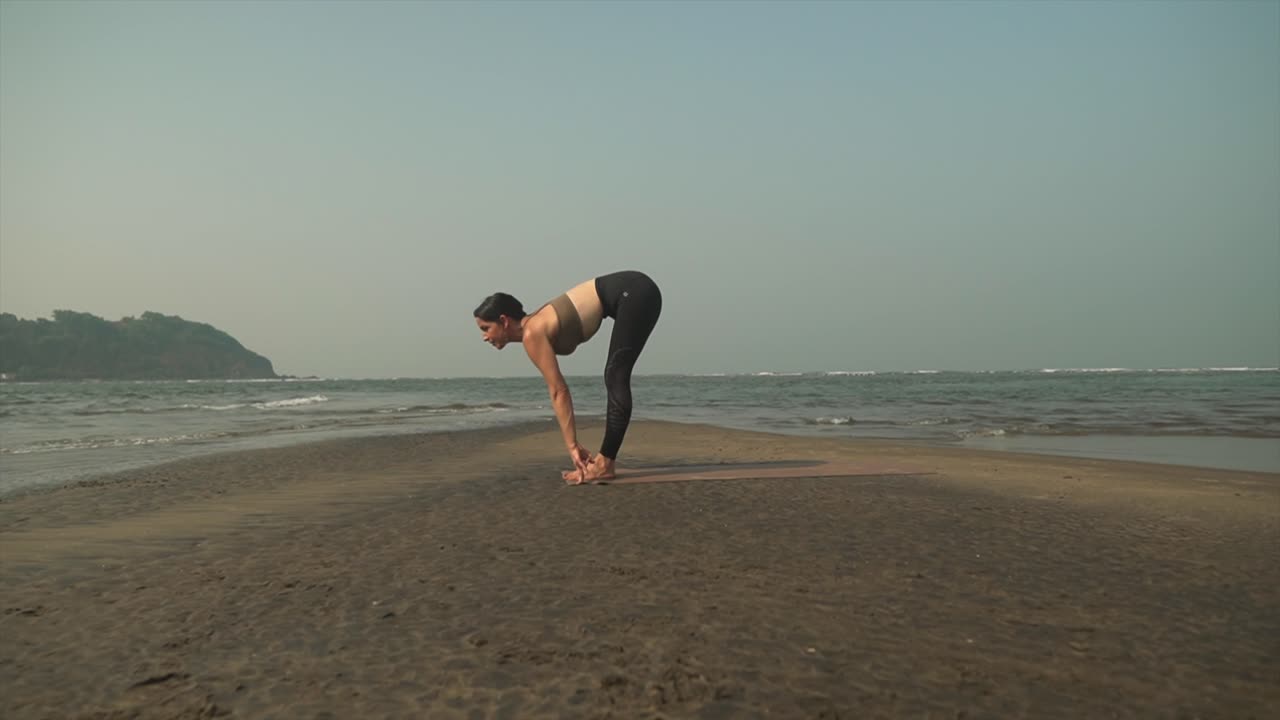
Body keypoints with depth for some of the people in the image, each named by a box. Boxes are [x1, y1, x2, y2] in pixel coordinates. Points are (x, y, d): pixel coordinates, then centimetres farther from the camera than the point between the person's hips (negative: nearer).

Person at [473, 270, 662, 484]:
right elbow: (558, 390, 14)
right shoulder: (533, 327, 11)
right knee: (615, 380, 12)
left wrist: (572, 445, -12)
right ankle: (606, 459, 18)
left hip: (634, 293, -9)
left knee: (616, 380, -6)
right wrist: (574, 444, 14)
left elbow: (559, 391, -14)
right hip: (632, 292, 9)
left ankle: (605, 463, -2)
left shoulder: (532, 334, -13)